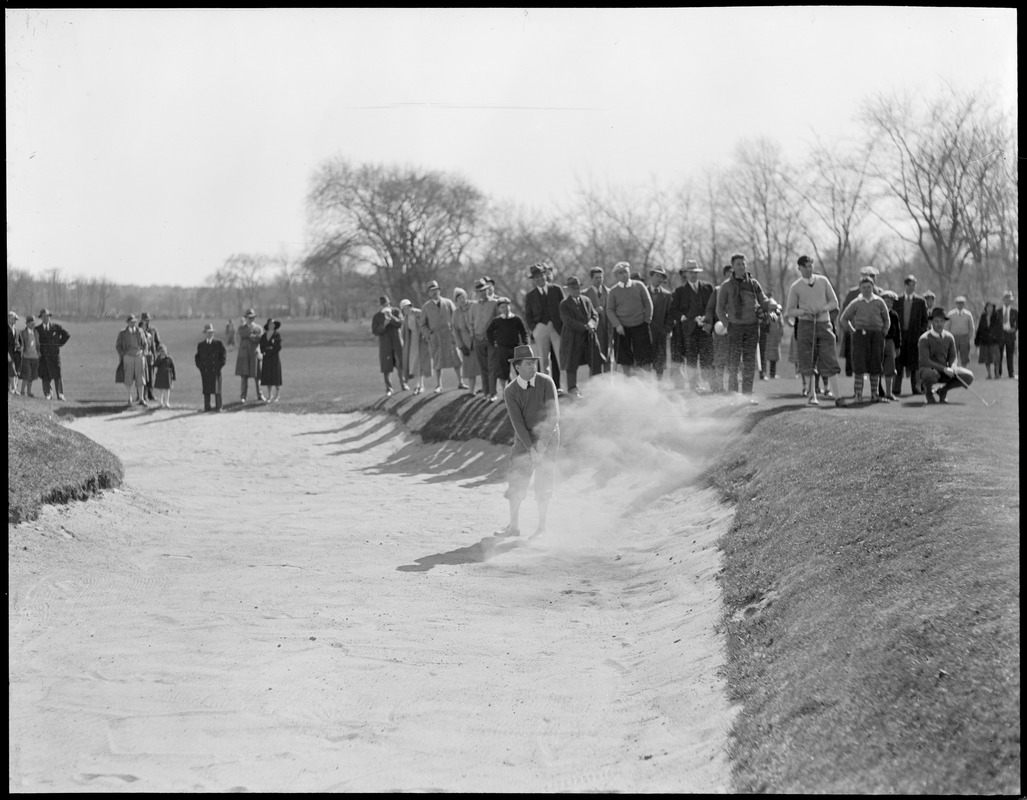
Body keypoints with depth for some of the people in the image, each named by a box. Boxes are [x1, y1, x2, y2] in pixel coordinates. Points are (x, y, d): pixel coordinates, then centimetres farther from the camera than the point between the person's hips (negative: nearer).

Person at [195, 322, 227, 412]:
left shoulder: (219, 343, 7)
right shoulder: (200, 345, 14)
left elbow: (224, 354, 5)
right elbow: (197, 357, 16)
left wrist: (220, 365, -6)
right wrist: (200, 366, 0)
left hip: (216, 370, -2)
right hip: (204, 370, 2)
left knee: (217, 388, -3)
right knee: (206, 389, 1)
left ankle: (218, 407, 2)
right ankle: (207, 407, 6)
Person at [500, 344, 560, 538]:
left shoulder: (546, 382, -13)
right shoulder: (510, 391, -11)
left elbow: (553, 415, -16)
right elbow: (517, 423, -15)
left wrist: (542, 444, -21)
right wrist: (531, 448, -23)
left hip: (547, 436, -1)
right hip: (524, 439, 1)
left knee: (543, 482, -4)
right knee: (516, 480, -3)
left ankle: (542, 527, 5)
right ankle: (514, 526, 7)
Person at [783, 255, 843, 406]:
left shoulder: (823, 281, 8)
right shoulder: (795, 287, 4)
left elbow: (834, 302, 10)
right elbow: (789, 311, 6)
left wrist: (822, 309, -10)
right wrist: (802, 311, -14)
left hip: (824, 325, 0)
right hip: (805, 325, 0)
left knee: (829, 362, -6)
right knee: (808, 362, -1)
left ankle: (837, 397, -7)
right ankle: (812, 396, 8)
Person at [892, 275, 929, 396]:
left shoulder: (920, 301, 5)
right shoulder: (897, 300, 7)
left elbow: (924, 320, 6)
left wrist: (922, 335, -3)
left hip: (914, 335, 0)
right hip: (900, 335, 0)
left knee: (914, 363, 1)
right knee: (898, 363, -1)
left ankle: (916, 388, 8)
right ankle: (896, 390, 2)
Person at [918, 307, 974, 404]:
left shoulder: (949, 337, 4)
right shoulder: (924, 339, -13)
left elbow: (952, 356, 9)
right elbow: (925, 361, -20)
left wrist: (953, 366, -15)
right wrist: (943, 369, -27)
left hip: (945, 371, 5)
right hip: (928, 369, -5)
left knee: (968, 377, -14)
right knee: (931, 374, -43)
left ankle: (943, 390, 9)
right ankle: (928, 391, -5)